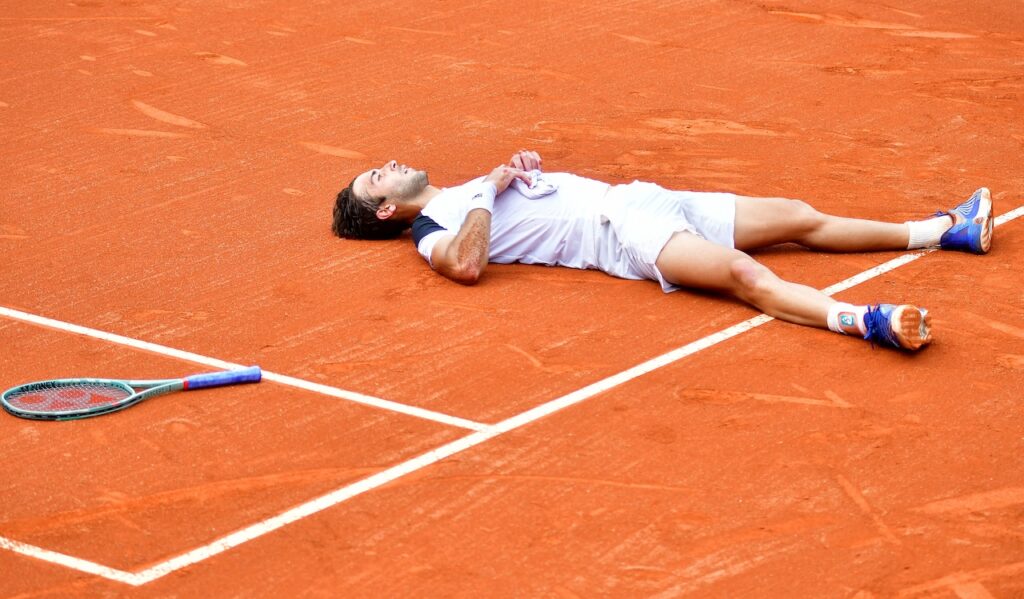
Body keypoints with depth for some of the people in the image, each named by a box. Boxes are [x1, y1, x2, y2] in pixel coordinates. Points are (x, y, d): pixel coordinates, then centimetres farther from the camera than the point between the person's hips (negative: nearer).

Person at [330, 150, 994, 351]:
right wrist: (491, 194, -14)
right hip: (617, 235, -9)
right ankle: (868, 321, -54)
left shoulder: (464, 190, 26)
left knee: (798, 216, 2)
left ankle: (949, 230, 3)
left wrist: (522, 165, 10)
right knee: (743, 272, -34)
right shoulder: (433, 233, 0)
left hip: (631, 197, 9)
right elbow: (468, 265, -22)